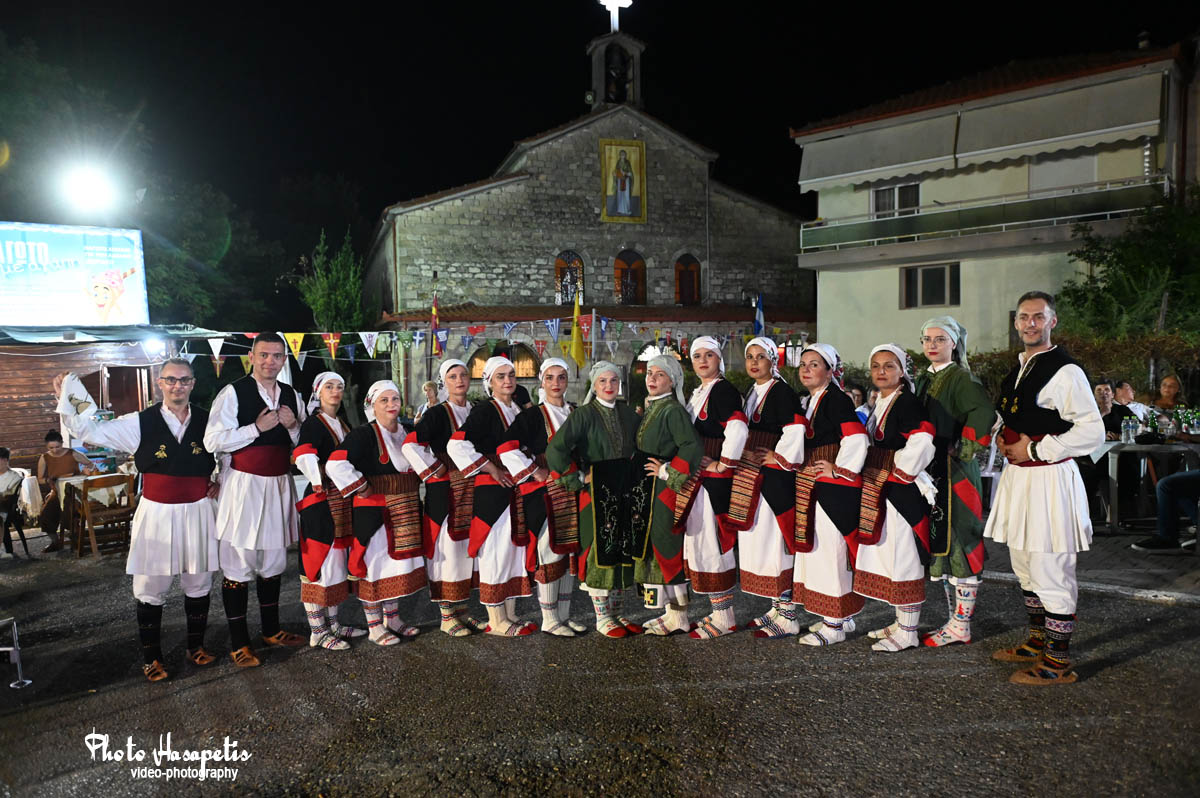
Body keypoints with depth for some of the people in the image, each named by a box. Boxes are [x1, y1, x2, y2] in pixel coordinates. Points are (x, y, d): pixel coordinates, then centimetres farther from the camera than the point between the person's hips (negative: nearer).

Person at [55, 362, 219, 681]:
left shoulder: (208, 421, -1)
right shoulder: (141, 423, -4)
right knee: (151, 589, 7)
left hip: (197, 513, 1)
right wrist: (68, 400, -15)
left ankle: (196, 646, 31)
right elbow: (90, 430, -3)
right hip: (156, 514, -1)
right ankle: (151, 657, 24)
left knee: (198, 584, 12)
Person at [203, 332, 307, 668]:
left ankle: (271, 630, 32)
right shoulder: (233, 392, -8)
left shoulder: (291, 395, 9)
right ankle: (239, 643, 14)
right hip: (243, 486, -5)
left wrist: (293, 425, -5)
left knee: (273, 561, 17)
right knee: (238, 565, 0)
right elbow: (213, 441, -14)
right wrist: (258, 427, -18)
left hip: (279, 486, 6)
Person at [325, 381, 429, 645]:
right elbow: (335, 464, -25)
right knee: (375, 563, 0)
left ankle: (392, 618, 29)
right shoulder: (364, 434, -13)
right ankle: (374, 626, 13)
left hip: (405, 513, 7)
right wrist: (363, 490, -19)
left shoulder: (406, 433, 9)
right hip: (373, 512, -7)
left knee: (399, 561, 14)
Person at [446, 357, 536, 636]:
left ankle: (510, 615, 24)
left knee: (516, 549, 12)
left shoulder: (518, 411, 13)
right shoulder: (485, 411, -11)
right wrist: (492, 469, -18)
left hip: (516, 491, 8)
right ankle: (496, 621, 9)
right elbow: (456, 446, -23)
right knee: (496, 552, -2)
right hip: (492, 491, -8)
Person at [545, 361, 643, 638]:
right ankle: (602, 617, 10)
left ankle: (615, 612, 23)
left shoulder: (628, 414, 9)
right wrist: (577, 478, -14)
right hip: (596, 490, -5)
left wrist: (634, 474, 11)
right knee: (599, 550, -1)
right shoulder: (584, 415, -7)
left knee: (621, 551, 10)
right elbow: (556, 448, -16)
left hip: (623, 490, 6)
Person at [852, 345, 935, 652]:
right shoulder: (878, 405, 14)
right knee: (888, 556, 15)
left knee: (903, 558, -2)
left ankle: (908, 632, 8)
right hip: (879, 494, 10)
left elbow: (922, 441, -26)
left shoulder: (908, 403, -14)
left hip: (901, 493, -9)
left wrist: (903, 474, -17)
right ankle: (901, 623, 28)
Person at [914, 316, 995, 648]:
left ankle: (961, 626, 7)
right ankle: (954, 620, 23)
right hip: (932, 471, 9)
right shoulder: (925, 379, 15)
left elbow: (984, 414, -27)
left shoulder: (962, 378, -10)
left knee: (958, 544, -3)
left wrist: (965, 449, -19)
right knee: (940, 544, 12)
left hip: (955, 473, -8)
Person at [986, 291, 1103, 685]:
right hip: (1017, 479, 9)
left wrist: (1034, 449, -16)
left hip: (1048, 481, -9)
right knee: (1026, 569, 19)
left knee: (1051, 575, -3)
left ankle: (1057, 662, 9)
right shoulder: (1017, 371, 14)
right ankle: (1038, 643, 34)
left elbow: (1093, 431, -18)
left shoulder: (1065, 371, -12)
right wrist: (1006, 442, 8)